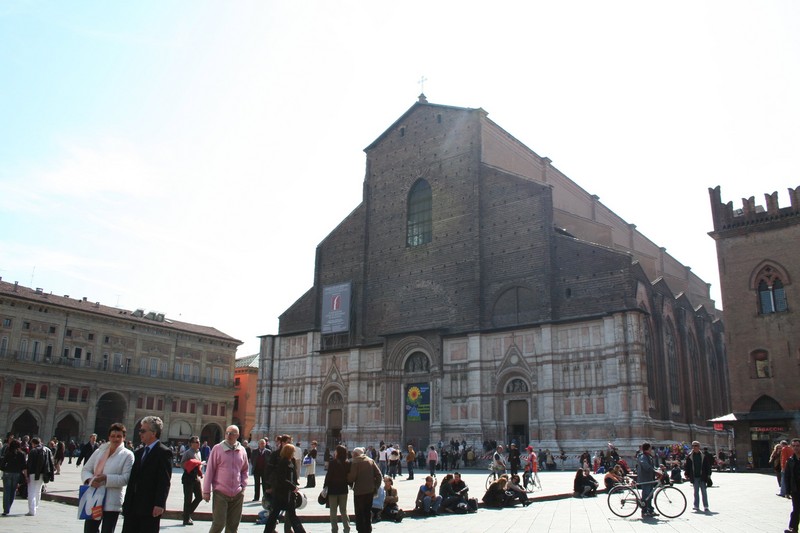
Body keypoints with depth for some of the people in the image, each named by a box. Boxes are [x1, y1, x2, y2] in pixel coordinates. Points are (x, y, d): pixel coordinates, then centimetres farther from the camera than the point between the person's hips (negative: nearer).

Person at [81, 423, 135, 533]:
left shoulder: (127, 455, -4)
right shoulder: (100, 451, 8)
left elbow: (125, 478, -11)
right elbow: (85, 469, 8)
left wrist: (106, 478, -21)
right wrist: (90, 479, -13)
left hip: (111, 503, -4)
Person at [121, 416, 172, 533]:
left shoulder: (163, 452, -9)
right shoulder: (138, 453, 16)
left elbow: (164, 482, -15)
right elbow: (133, 480, 17)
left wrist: (159, 504, -20)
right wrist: (126, 503, 13)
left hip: (150, 508, -7)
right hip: (133, 507, 7)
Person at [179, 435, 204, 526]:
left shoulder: (198, 452, 13)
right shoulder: (187, 453, -11)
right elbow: (182, 465, -13)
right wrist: (192, 466, -21)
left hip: (196, 477, 8)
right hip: (188, 478, -8)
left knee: (199, 497, 8)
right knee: (188, 499, 0)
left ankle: (187, 515, 23)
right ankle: (186, 519, 12)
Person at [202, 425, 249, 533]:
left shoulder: (242, 450, 5)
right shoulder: (217, 449, -5)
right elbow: (209, 471, -3)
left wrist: (243, 486, 6)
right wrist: (206, 491, -4)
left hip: (237, 494, 3)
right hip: (220, 493, -3)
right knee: (219, 523, -7)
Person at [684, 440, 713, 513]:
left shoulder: (703, 456, 2)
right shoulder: (690, 456, 1)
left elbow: (708, 465, 4)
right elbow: (687, 466, 5)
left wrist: (708, 474, -1)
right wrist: (686, 474, 1)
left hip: (702, 477, 0)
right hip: (694, 477, 0)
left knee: (704, 491, 1)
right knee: (696, 492, 5)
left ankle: (705, 506, 5)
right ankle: (696, 506, 10)